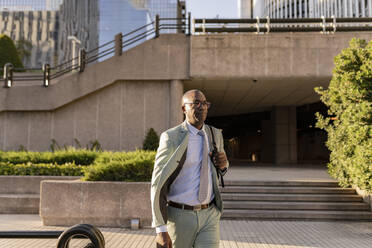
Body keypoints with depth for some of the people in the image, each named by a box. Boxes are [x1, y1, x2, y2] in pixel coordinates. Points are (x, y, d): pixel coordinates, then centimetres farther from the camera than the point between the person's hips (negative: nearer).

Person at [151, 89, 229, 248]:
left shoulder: (215, 134, 7)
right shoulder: (171, 137, -9)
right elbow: (158, 183, -12)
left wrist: (223, 164, -2)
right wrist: (161, 230, -17)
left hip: (210, 216, 4)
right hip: (180, 216, -3)